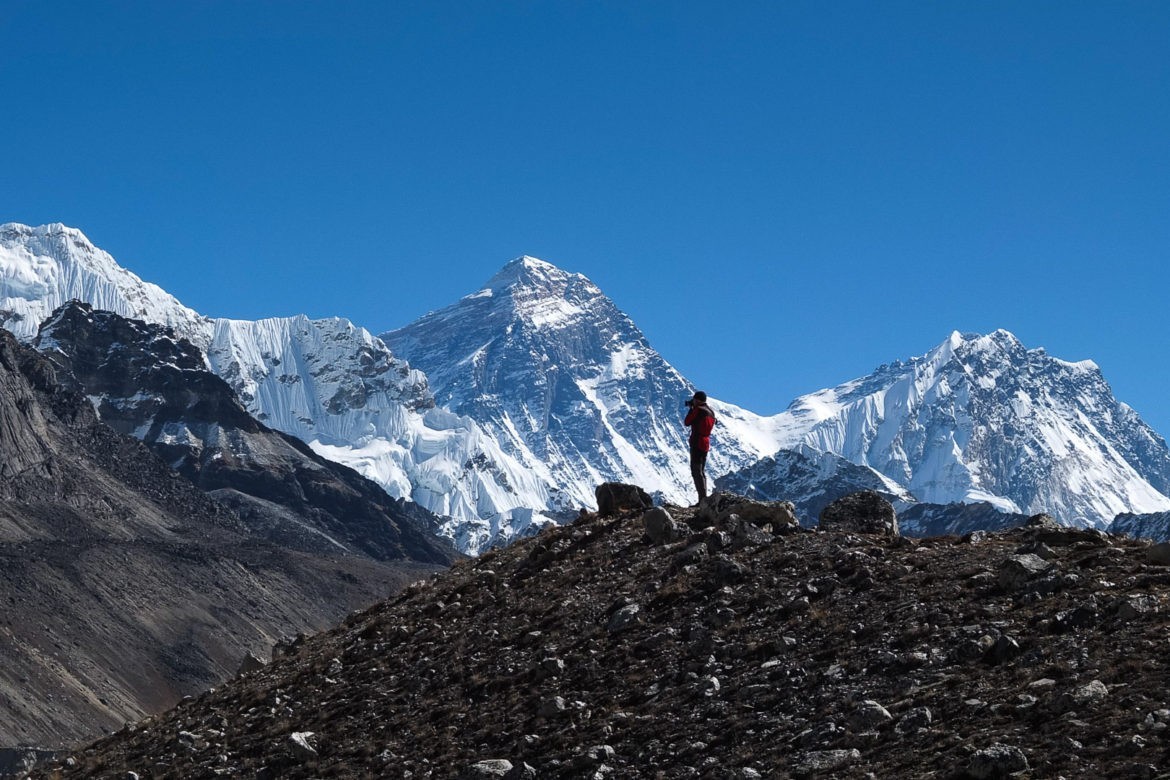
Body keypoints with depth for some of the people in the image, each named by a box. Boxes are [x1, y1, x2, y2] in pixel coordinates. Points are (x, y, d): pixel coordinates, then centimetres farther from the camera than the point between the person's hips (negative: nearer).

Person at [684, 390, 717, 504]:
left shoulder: (697, 410, -14)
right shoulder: (710, 411, 10)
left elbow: (687, 423, -6)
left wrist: (691, 408, 6)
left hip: (697, 443, -9)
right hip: (706, 444, 9)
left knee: (696, 471, -8)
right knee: (702, 471, 16)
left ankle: (703, 498, -16)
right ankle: (704, 499, 17)